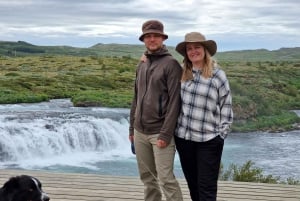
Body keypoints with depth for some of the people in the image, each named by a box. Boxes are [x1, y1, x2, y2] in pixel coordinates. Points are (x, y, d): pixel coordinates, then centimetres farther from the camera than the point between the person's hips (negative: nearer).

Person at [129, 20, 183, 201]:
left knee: (166, 179, -8)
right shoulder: (142, 65, 13)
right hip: (140, 132, 7)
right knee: (147, 178, 12)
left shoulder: (171, 64, -8)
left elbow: (174, 101, -14)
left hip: (159, 132, -6)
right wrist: (132, 127, 15)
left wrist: (166, 134, -19)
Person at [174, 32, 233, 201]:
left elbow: (226, 109, -4)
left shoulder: (218, 75, -6)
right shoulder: (183, 74, 7)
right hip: (183, 137, 4)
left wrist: (220, 136, -6)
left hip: (209, 140, -4)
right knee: (192, 184, 14)